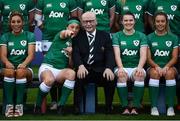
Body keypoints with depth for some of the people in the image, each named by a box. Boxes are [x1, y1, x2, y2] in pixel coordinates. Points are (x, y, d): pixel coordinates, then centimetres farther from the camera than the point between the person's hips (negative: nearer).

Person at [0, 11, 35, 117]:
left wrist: (24, 64, -25)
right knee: (9, 71, -36)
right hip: (10, 67, 1)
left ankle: (19, 104, -29)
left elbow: (31, 54, -3)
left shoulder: (29, 36, 9)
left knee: (20, 72, -37)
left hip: (25, 68, -1)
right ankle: (9, 104, -30)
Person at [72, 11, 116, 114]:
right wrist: (80, 65, -25)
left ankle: (109, 107, -10)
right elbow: (75, 54, -2)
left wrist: (108, 68, -19)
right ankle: (77, 107, -18)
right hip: (84, 70, 0)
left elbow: (110, 54, 2)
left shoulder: (105, 36, 14)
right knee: (79, 77, -33)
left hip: (100, 70, 1)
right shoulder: (78, 37, 13)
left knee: (111, 78, -29)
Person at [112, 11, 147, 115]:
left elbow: (143, 55, -2)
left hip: (136, 67, 0)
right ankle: (125, 107, -29)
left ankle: (136, 107, -29)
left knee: (140, 75, -34)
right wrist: (120, 68, -23)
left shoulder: (141, 36, 10)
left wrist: (140, 67, -23)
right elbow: (117, 55, -4)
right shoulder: (117, 36, 9)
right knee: (121, 75, -34)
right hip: (122, 67, 0)